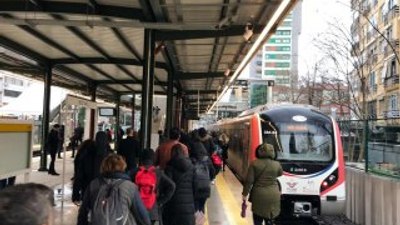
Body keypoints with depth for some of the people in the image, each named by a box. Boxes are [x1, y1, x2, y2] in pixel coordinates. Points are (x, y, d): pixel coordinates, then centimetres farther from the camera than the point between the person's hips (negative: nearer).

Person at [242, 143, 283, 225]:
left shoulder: (254, 164, -6)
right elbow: (280, 174, 22)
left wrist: (245, 194, 0)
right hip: (273, 196, 2)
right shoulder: (277, 164, 0)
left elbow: (249, 181, -7)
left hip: (259, 195, -2)